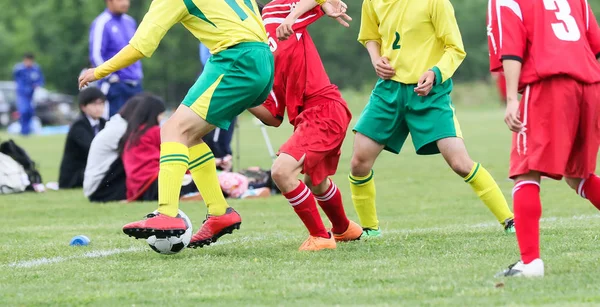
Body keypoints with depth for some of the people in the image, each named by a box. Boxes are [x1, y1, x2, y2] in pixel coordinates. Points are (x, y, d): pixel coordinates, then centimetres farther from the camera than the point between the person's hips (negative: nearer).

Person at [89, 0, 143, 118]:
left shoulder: (130, 22, 14)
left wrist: (138, 74, 17)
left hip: (135, 85, 7)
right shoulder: (101, 24, -9)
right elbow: (96, 56, -14)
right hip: (116, 85, -7)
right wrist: (111, 77, -16)